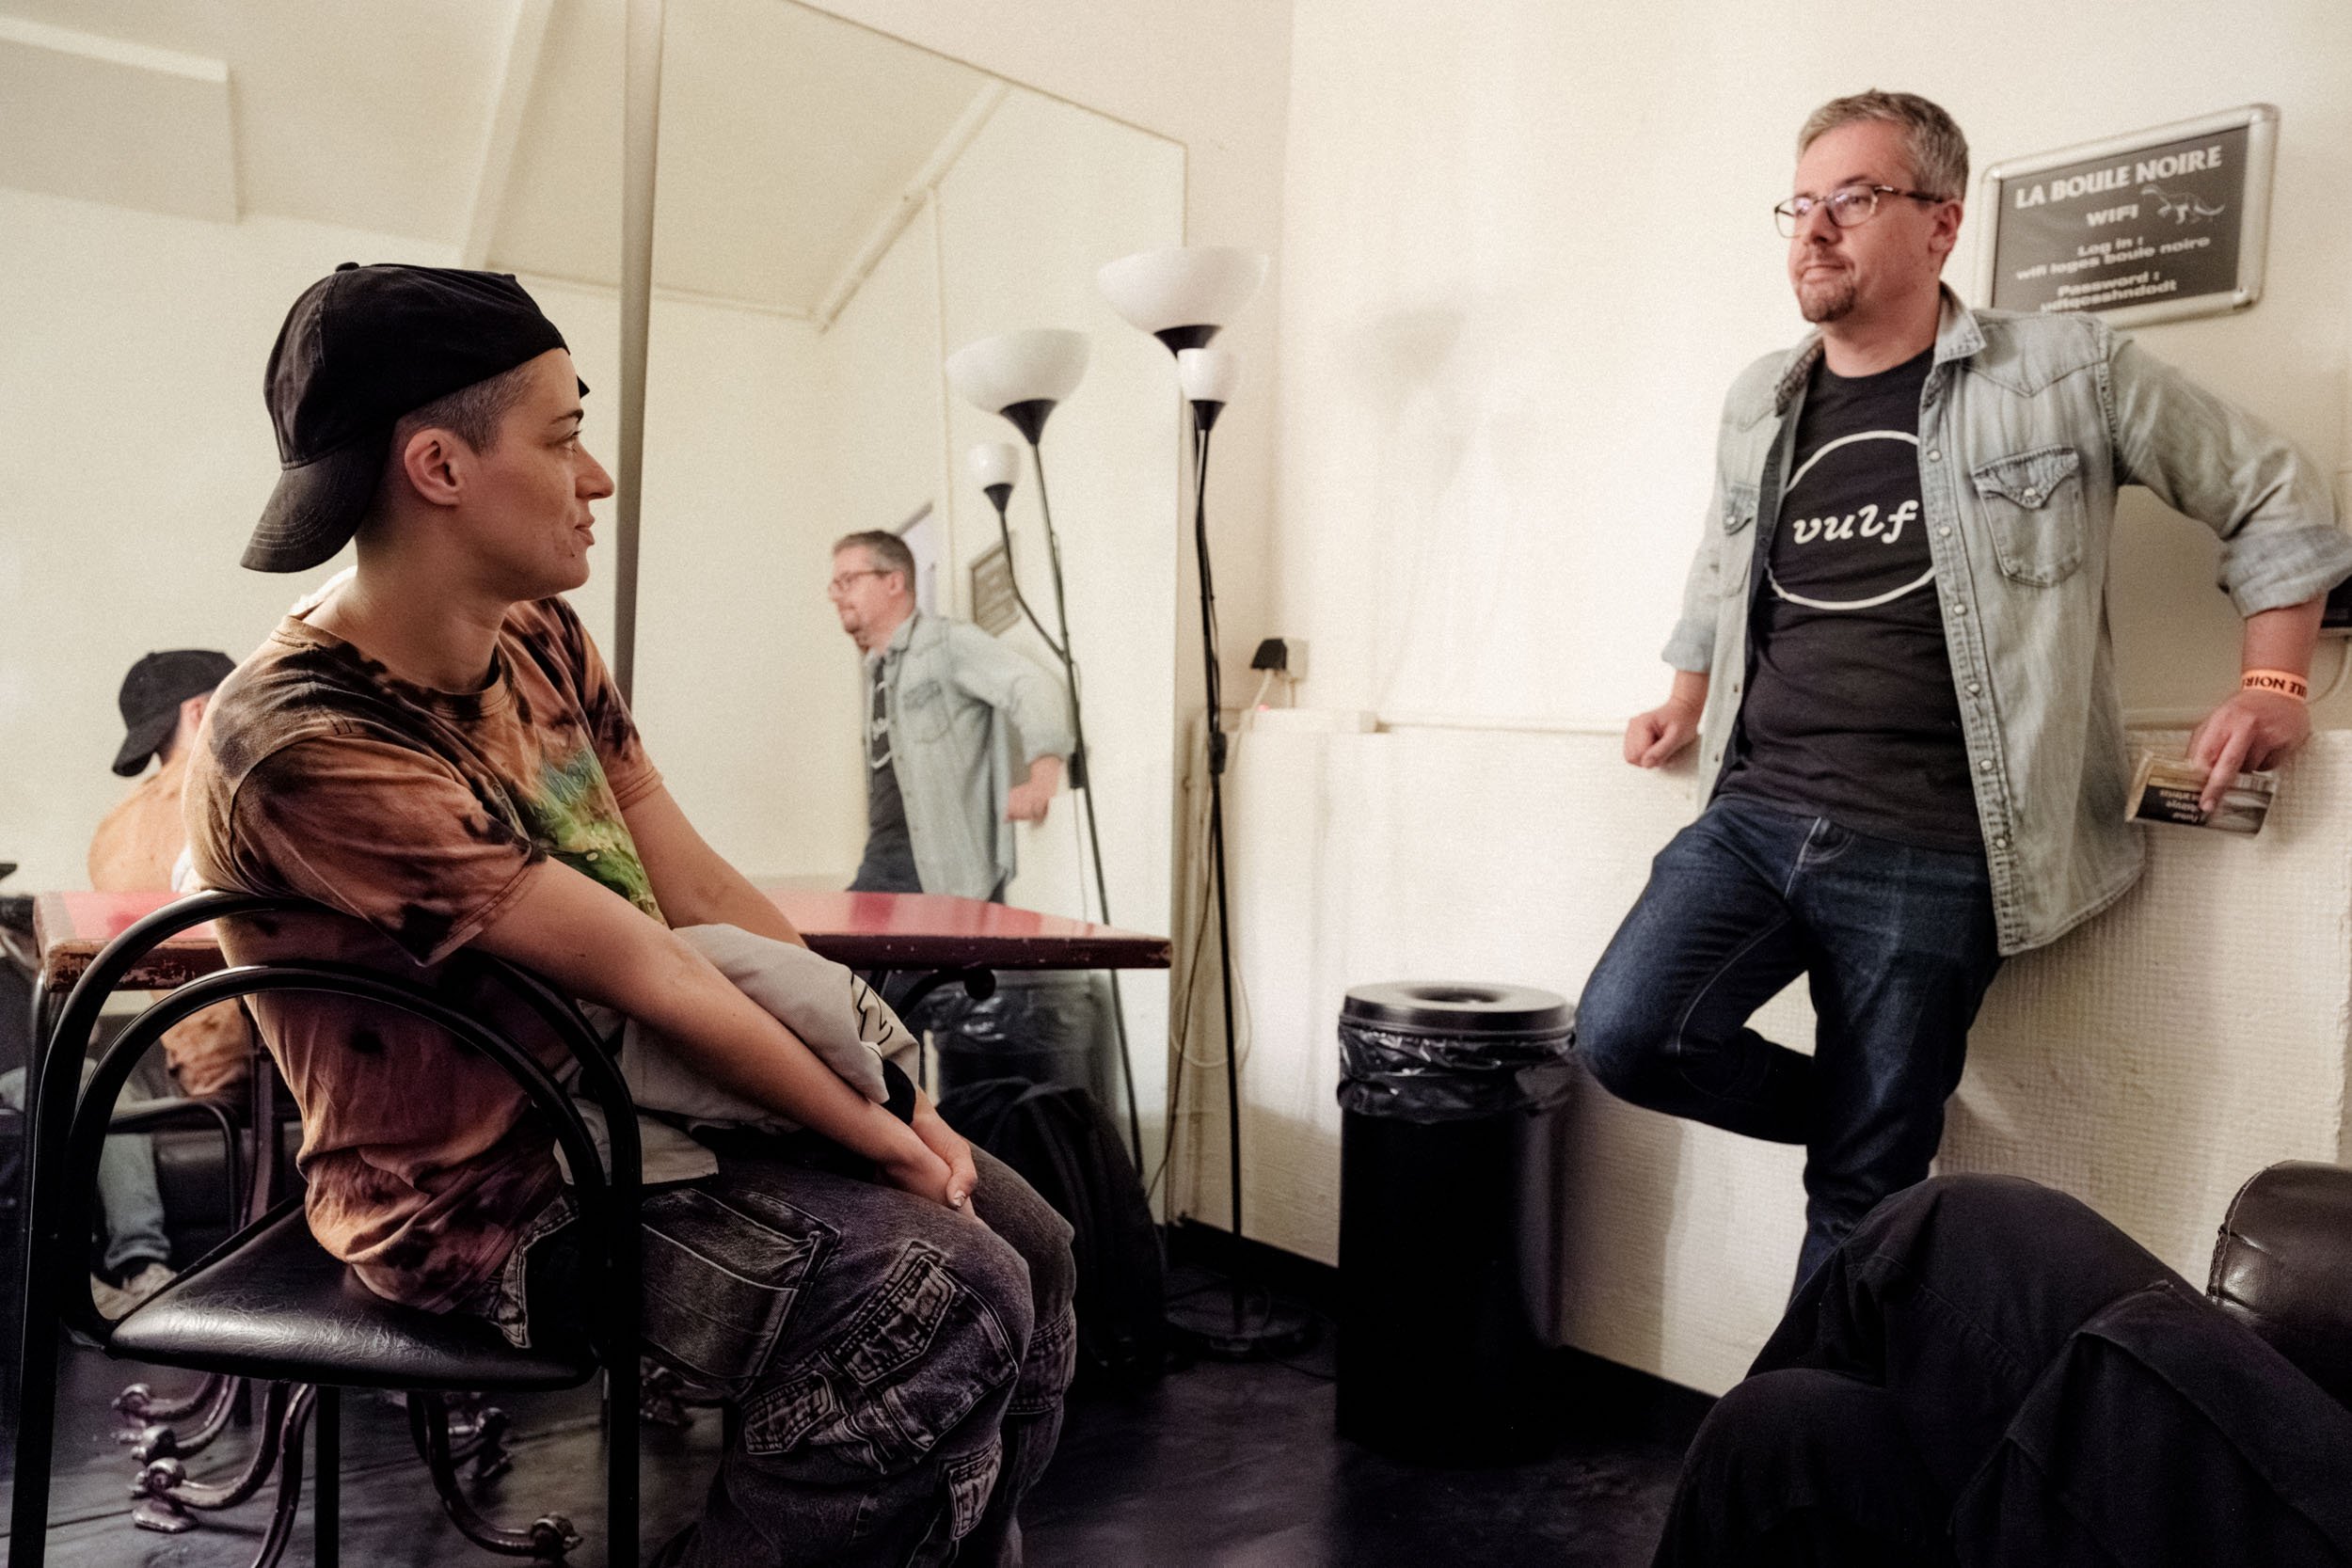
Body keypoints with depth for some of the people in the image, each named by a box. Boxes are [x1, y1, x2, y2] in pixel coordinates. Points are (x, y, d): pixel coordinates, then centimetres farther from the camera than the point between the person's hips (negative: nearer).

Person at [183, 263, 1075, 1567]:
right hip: (499, 1202, -8)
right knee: (945, 1295, -23)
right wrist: (887, 1142, -18)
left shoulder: (541, 640, 2)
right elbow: (648, 974, -24)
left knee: (1028, 1244, 2)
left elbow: (704, 892, 1)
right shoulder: (306, 740, -24)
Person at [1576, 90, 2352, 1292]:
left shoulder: (2069, 373, 0)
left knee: (1861, 1194, 0)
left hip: (1927, 857, -4)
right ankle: (1874, 1119, 12)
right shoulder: (1757, 403, 13)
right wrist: (1689, 699, 28)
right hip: (1752, 817, 4)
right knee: (1625, 1034, -17)